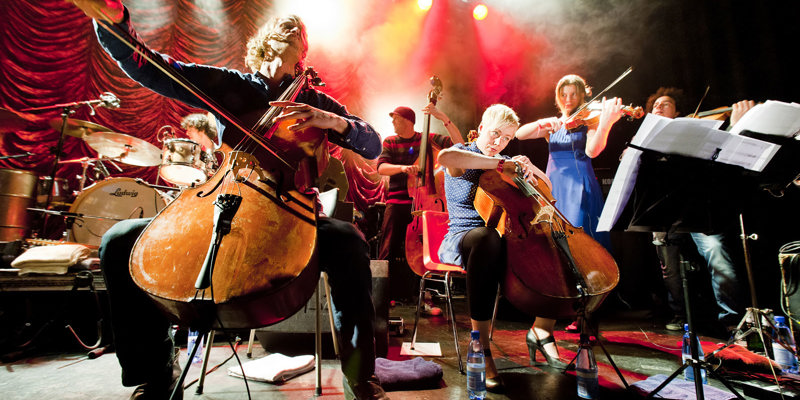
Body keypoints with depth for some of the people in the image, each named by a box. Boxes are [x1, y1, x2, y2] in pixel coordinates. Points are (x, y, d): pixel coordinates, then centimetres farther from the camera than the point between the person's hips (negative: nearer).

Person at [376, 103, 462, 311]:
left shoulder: (428, 139, 5)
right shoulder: (390, 142, 11)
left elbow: (458, 142, -6)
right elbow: (381, 167, -5)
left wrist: (443, 117, -14)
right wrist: (402, 167, -24)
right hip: (396, 203, 1)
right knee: (389, 252, -4)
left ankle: (426, 299, 5)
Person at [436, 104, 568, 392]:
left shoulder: (505, 162, 20)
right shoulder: (462, 155, 2)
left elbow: (546, 187, 25)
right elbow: (445, 157, -27)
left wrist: (528, 166, 4)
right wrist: (500, 164, -24)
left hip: (503, 236, 6)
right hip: (462, 236, -6)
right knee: (487, 238, -42)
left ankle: (542, 329, -4)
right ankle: (481, 349, -33)